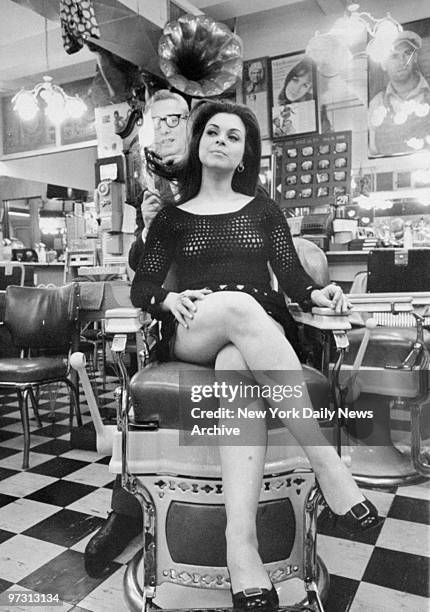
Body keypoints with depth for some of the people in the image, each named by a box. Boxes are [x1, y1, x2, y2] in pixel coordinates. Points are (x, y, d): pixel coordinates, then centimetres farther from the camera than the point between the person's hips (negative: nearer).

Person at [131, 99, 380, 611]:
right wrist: (170, 298, -14)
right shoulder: (171, 218, 19)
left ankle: (241, 542, -46)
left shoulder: (263, 211, 21)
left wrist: (316, 293, -13)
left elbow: (292, 276, 11)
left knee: (237, 366, -37)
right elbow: (140, 288, 9)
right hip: (192, 336, 0)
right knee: (238, 303, -37)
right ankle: (327, 464, -40)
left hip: (260, 333, 1)